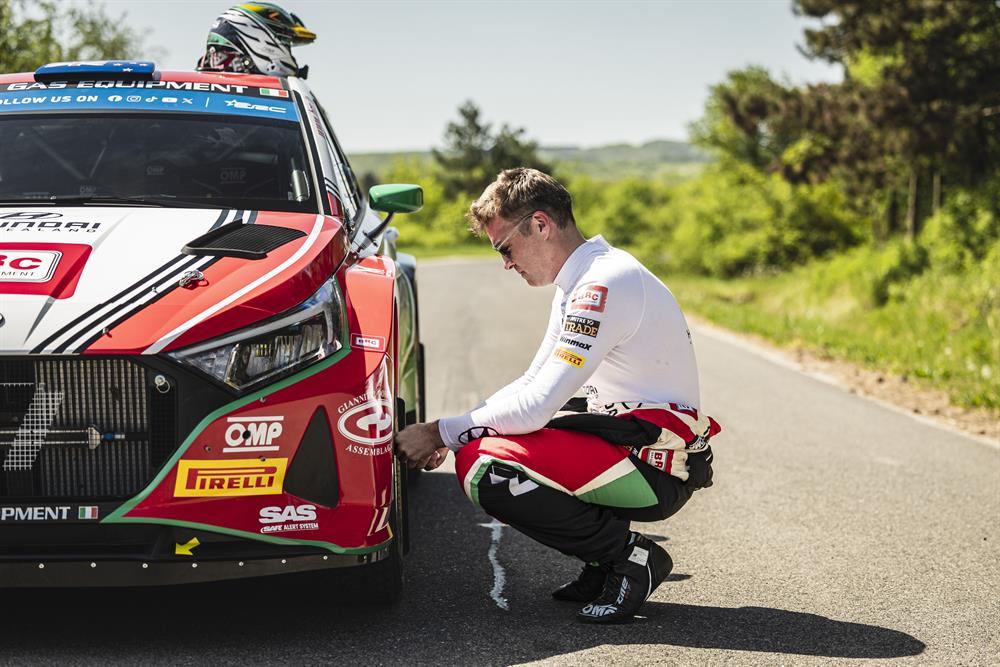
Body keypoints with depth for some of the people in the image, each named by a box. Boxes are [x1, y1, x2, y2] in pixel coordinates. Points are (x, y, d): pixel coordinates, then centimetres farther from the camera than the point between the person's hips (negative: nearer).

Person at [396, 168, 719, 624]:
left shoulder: (606, 284, -19)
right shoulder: (578, 285, 13)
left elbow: (536, 407, -22)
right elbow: (534, 383, 19)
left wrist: (442, 433, -11)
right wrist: (452, 432, 6)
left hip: (655, 471, -10)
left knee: (480, 468, -21)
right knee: (478, 443, 16)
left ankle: (630, 557, -8)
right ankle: (604, 565, 10)